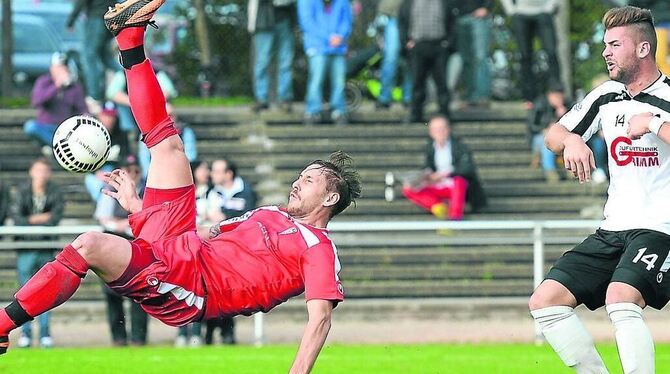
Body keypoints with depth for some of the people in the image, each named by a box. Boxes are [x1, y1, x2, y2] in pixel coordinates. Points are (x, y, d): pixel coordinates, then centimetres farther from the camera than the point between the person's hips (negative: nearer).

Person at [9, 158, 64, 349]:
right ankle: (25, 333, 4)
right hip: (25, 248, 0)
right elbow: (17, 219, -8)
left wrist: (31, 220, -10)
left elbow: (55, 219, -9)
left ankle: (45, 333, 6)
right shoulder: (22, 192, 0)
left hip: (46, 249, 0)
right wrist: (41, 219, -12)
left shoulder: (55, 193, 1)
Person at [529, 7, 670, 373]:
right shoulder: (606, 96, 12)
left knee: (620, 299, -33)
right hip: (612, 230, 8)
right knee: (545, 301, -2)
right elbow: (552, 136, 21)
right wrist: (570, 139, -1)